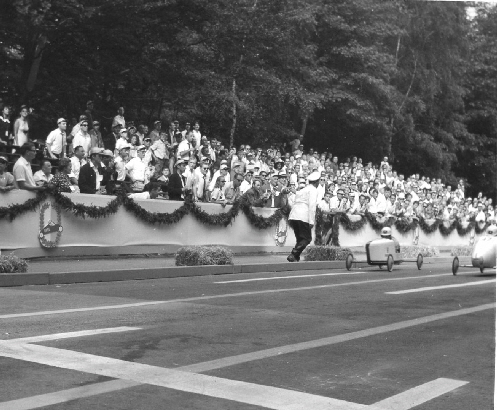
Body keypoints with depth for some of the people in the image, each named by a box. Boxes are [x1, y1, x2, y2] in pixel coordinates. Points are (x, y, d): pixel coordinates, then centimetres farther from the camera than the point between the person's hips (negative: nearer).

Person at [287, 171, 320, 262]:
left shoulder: (302, 190, 26)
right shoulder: (313, 190, 1)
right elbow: (312, 206, -10)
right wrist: (311, 221, -13)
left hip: (292, 216, 8)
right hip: (302, 217, -8)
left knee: (300, 239, 14)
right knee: (307, 238, -4)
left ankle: (296, 257, 2)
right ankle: (293, 255, -17)